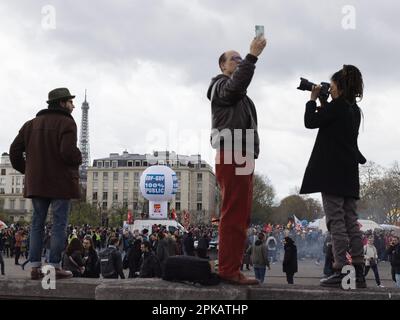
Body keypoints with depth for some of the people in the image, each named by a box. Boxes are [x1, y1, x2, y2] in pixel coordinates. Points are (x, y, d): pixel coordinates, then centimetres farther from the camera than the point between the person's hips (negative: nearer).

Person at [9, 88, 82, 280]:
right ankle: (54, 267, -2)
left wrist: (26, 170, 15)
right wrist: (78, 159, -2)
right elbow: (68, 152, -22)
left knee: (37, 223, 10)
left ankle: (35, 267, 9)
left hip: (36, 182, 6)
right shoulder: (66, 123, -9)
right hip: (61, 183, -6)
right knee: (59, 224, -1)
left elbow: (15, 150, 8)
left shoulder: (31, 124, 13)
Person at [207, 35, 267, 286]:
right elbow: (237, 83, -25)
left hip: (242, 158, 11)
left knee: (240, 217, 9)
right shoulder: (221, 85, 0)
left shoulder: (238, 95, 30)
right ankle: (229, 271, -18)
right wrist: (253, 55, -25)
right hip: (232, 157, -11)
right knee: (233, 216, -15)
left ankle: (231, 269, 12)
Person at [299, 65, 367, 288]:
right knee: (351, 222, 6)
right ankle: (359, 273, 5)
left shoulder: (337, 106, -9)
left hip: (332, 172, -8)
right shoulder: (354, 110, 16)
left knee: (336, 221, -9)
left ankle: (340, 272, -11)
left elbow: (310, 122, -6)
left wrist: (313, 99, 6)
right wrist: (323, 102, 22)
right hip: (350, 174, 8)